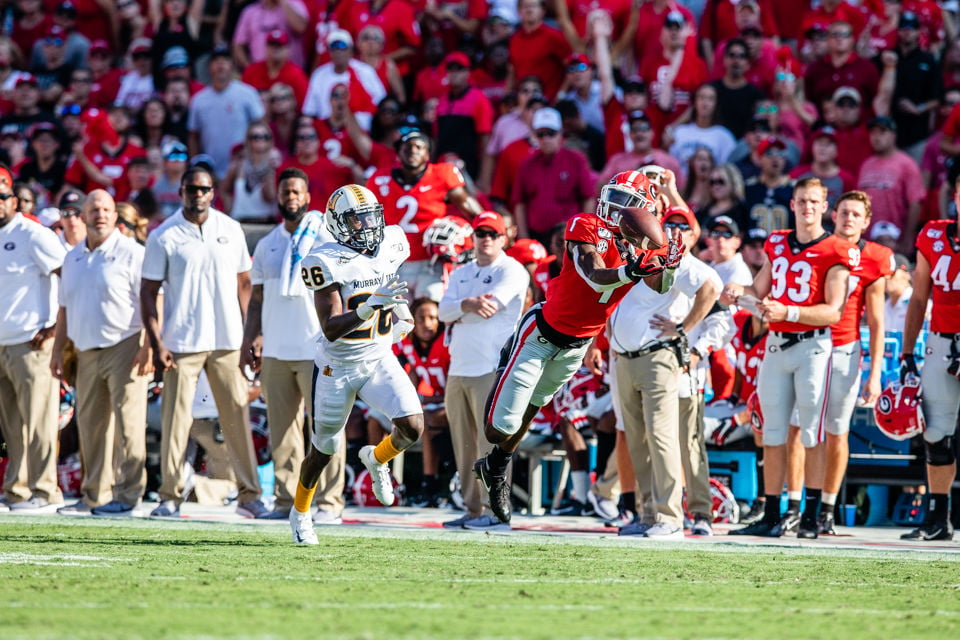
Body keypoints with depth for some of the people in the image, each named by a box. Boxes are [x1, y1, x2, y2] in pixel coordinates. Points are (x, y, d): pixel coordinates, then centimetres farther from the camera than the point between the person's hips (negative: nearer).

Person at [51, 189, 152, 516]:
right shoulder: (73, 258, 16)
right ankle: (94, 495, 15)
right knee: (90, 425, 8)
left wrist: (148, 347, -17)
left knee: (127, 424, -9)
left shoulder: (131, 253, -5)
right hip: (87, 352, 7)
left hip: (124, 348, -7)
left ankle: (127, 495, -7)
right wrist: (57, 350, 17)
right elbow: (65, 308, 22)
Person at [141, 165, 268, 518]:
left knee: (238, 415, 1)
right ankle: (170, 496, 2)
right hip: (182, 343, -2)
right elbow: (148, 293, 0)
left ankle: (249, 494, 5)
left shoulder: (230, 230, 8)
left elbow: (243, 284, 14)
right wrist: (156, 343, -8)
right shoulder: (164, 237, -1)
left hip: (227, 342, 2)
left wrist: (249, 335, 7)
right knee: (176, 418, -3)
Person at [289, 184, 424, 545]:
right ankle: (300, 513, 37)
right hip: (338, 366, -4)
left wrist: (400, 309, 13)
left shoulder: (390, 245, -4)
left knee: (413, 428, -18)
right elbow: (331, 329, -27)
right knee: (324, 449, 11)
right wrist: (371, 307, -39)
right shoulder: (327, 263, -21)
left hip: (380, 360, 4)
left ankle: (376, 458, 17)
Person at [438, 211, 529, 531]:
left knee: (491, 440, -12)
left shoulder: (512, 271, 0)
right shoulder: (461, 274, 20)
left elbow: (491, 305, -17)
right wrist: (468, 305, -16)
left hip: (493, 369, -7)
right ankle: (473, 510, 13)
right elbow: (444, 311, 3)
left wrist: (458, 311, -9)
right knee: (464, 445, 8)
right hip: (458, 370, 7)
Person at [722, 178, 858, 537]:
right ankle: (771, 517, 11)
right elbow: (759, 290, 22)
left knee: (812, 432, -5)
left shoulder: (835, 252, -6)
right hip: (776, 344, 6)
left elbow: (834, 312, -13)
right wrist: (737, 293, 0)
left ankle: (812, 514, 0)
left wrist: (787, 312, -23)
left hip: (813, 345, -6)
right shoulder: (777, 244, 13)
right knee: (773, 433, 7)